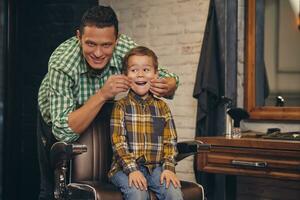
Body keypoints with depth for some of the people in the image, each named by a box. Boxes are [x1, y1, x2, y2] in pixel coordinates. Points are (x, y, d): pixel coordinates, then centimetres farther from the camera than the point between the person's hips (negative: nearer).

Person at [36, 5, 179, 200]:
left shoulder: (126, 49, -31)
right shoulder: (61, 65, -40)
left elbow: (170, 80, -18)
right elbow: (64, 131, -43)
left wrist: (166, 86, -42)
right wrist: (102, 95, -53)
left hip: (101, 116, 3)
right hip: (56, 120, -2)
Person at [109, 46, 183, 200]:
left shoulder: (162, 107, 11)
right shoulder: (121, 106, 1)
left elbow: (169, 141, 7)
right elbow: (118, 142, -6)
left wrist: (169, 168, -7)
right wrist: (132, 169, -18)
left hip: (156, 167, 3)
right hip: (125, 167, -3)